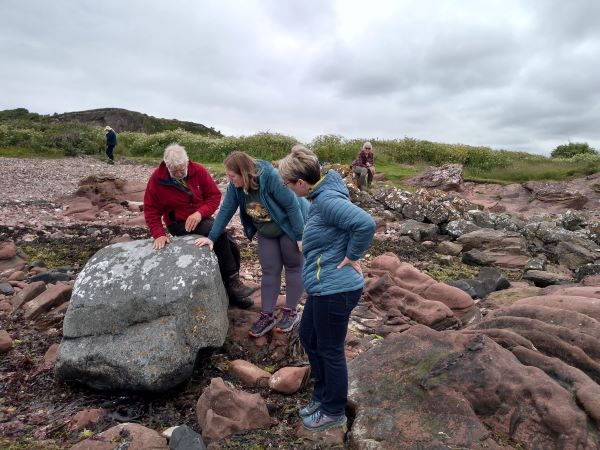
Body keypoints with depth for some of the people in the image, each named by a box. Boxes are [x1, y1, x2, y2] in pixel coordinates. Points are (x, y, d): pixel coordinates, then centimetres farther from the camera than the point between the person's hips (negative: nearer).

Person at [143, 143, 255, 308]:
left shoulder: (198, 171, -7)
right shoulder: (157, 179, -12)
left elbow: (215, 195, -6)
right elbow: (151, 209, -8)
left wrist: (200, 213, -22)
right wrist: (159, 234, -20)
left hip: (201, 219, 4)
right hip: (179, 224, -4)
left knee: (231, 247, -9)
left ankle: (233, 292, 10)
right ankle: (232, 281, -17)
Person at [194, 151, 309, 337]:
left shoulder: (271, 177, -32)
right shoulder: (235, 186, -13)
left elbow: (292, 205, -28)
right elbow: (226, 210, -6)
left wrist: (300, 236, -25)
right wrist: (212, 237, -8)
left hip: (289, 227, -6)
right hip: (266, 232, 6)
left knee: (293, 267, 6)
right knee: (269, 271, 6)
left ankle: (291, 312, 18)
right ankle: (267, 315, 13)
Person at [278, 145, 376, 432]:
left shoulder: (327, 200, -24)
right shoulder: (321, 195, 6)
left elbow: (366, 224, -35)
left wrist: (352, 256, -21)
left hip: (334, 290, -10)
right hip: (323, 287, 10)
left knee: (330, 351, 9)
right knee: (308, 338, 23)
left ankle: (334, 412, 32)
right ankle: (322, 396, 43)